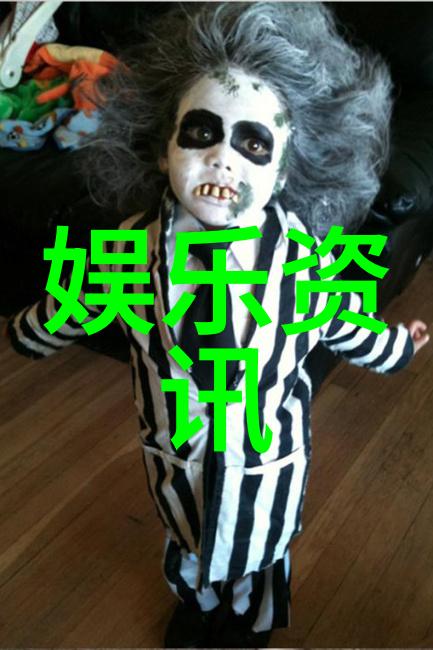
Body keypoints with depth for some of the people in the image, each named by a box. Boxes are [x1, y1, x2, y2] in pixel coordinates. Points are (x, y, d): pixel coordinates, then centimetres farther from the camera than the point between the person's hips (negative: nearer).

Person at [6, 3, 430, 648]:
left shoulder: (306, 256, -26)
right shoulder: (135, 245, -24)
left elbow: (344, 324, -4)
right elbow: (80, 301, -3)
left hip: (269, 461, 0)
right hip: (176, 456, 1)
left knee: (256, 551, 28)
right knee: (187, 542, 31)